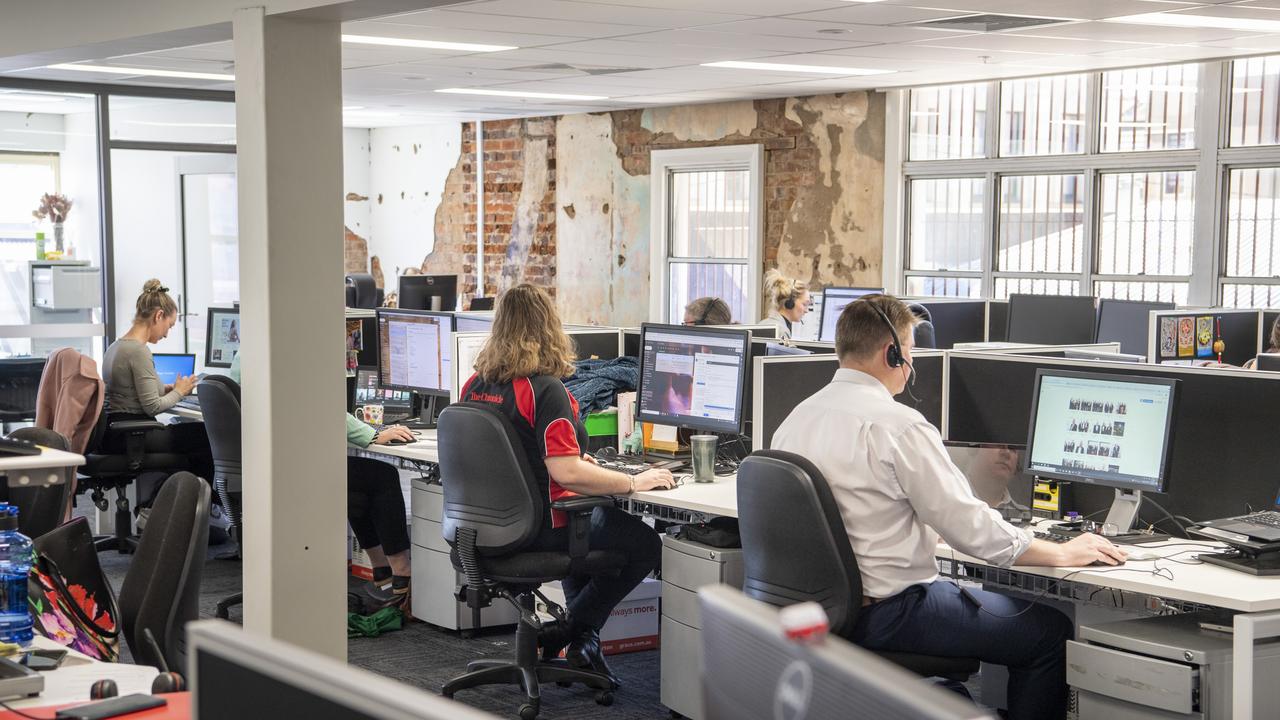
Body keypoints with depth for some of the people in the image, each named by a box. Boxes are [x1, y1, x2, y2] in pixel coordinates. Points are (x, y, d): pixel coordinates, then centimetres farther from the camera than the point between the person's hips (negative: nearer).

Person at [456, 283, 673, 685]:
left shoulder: (475, 386, 1)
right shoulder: (544, 389, -22)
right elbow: (567, 473, -29)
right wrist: (634, 482, -17)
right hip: (540, 531, -8)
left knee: (599, 516, 33)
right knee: (645, 544, 10)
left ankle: (579, 636, 29)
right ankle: (573, 632, 12)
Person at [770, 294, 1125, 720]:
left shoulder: (796, 419, 5)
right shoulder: (897, 425, -19)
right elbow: (972, 529, -17)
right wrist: (1065, 554, -3)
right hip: (887, 613, -9)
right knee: (1050, 630, 3)